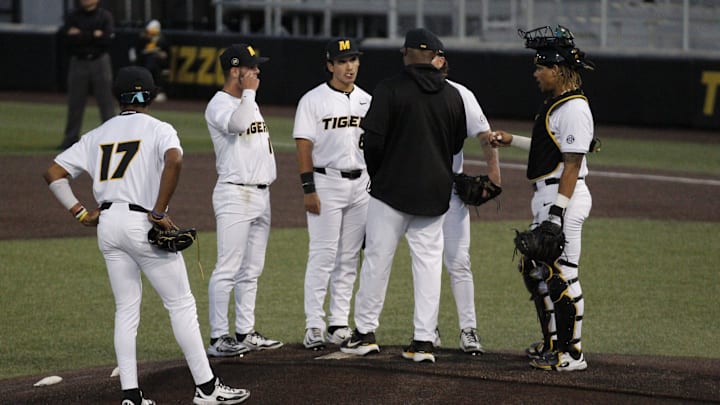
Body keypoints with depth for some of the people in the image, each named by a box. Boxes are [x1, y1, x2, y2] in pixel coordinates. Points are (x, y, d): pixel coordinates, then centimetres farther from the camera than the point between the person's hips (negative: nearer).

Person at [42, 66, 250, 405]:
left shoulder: (97, 136, 14)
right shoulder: (159, 129, 0)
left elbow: (53, 173, 11)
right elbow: (174, 161, -22)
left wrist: (80, 213, 9)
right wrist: (159, 213, -16)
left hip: (107, 225, 5)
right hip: (142, 225, -5)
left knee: (126, 310, 10)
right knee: (181, 304, 1)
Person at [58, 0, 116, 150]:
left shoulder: (105, 16, 1)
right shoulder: (74, 16, 5)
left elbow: (107, 39, -11)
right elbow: (70, 38, -8)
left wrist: (81, 36, -16)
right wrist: (94, 35, -18)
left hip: (99, 62, -2)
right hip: (78, 63, 2)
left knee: (106, 101, -3)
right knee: (75, 102, 4)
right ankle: (71, 138, 10)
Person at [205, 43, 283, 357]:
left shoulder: (249, 102, 18)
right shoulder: (219, 105, -11)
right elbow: (237, 124, -32)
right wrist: (249, 92, -18)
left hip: (261, 194, 9)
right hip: (234, 193, -9)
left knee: (251, 270, 12)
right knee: (228, 269, -11)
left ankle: (245, 333, 19)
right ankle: (218, 338, -10)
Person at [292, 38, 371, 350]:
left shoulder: (366, 100, 12)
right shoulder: (313, 100, -5)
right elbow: (304, 146, -8)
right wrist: (309, 189, -15)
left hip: (360, 184, 6)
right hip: (326, 182, -5)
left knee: (349, 257, 7)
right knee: (323, 255, -8)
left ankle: (339, 323, 13)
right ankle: (314, 326, -7)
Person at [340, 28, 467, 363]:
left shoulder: (390, 89, -10)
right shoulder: (453, 95, 4)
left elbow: (373, 140, -13)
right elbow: (457, 145, 12)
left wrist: (376, 175, 3)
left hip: (392, 188, -4)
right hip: (434, 192, 4)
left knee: (377, 259, 6)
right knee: (428, 263, 6)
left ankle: (365, 332, 11)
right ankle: (424, 341, 3)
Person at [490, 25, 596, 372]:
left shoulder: (574, 109, -17)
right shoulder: (556, 103, 14)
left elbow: (573, 163, -20)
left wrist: (557, 211, -23)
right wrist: (512, 140, 28)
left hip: (564, 196, -11)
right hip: (546, 198, 11)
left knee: (561, 274, -8)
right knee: (535, 269, 18)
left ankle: (571, 353, -3)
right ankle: (553, 343, 28)